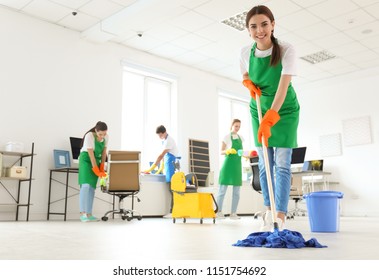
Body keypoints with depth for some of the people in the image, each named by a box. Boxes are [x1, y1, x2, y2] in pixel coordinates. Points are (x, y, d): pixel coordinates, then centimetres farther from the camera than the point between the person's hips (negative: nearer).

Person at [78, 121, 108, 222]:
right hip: (86, 160, -6)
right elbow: (91, 154, -24)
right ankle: (82, 213, -20)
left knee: (92, 187, 2)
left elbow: (104, 152, 2)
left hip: (96, 161, 6)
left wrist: (102, 168, -1)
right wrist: (97, 171, -23)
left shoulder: (106, 137, -5)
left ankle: (89, 214, 3)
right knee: (86, 185, -19)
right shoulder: (89, 136, -23)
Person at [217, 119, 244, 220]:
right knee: (223, 189, -4)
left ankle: (233, 213, 10)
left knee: (237, 191, 4)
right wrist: (228, 151, -24)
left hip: (237, 165, 6)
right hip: (228, 164, -5)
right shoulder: (227, 137, -2)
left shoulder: (240, 138, 13)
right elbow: (221, 151, -4)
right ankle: (219, 211, 3)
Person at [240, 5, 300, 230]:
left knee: (282, 163, -8)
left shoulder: (287, 50, -23)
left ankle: (280, 217, -7)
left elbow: (283, 86, -33)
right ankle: (268, 211, 14)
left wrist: (269, 119, -44)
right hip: (259, 109, 3)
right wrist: (248, 83, -13)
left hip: (285, 110, -3)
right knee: (265, 163, 3)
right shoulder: (246, 52, -10)